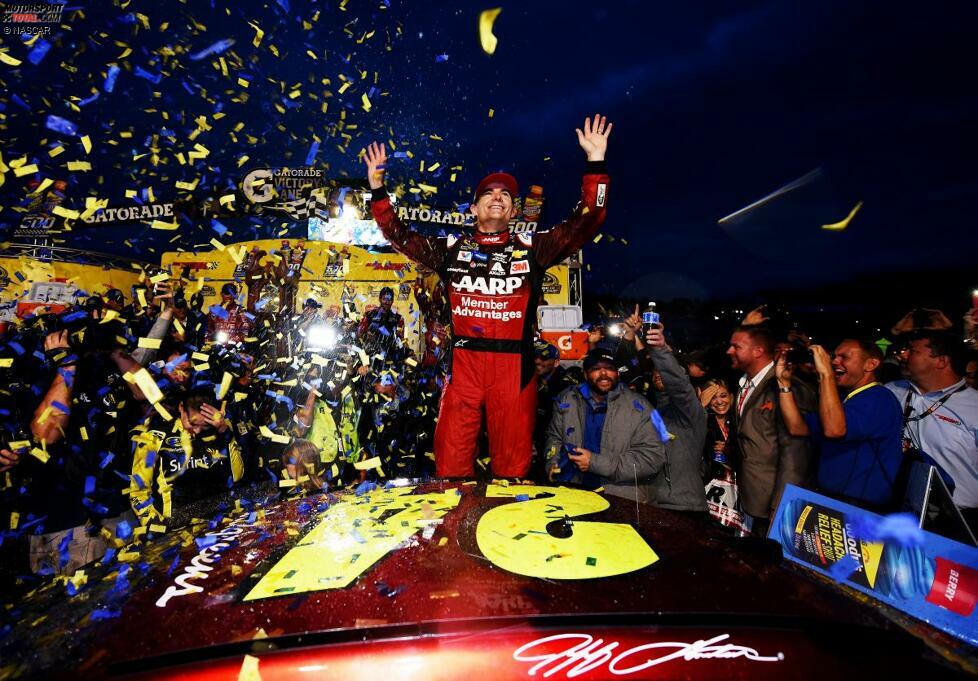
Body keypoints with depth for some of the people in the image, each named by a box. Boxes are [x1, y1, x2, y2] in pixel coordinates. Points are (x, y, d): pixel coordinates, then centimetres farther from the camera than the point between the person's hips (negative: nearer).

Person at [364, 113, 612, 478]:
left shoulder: (532, 248, 11)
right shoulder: (451, 249, 15)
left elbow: (585, 224, 5)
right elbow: (399, 236, 19)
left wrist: (596, 163, -2)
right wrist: (378, 190, 12)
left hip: (515, 365, 0)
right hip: (462, 362, 1)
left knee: (513, 462, 5)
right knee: (451, 460, 3)